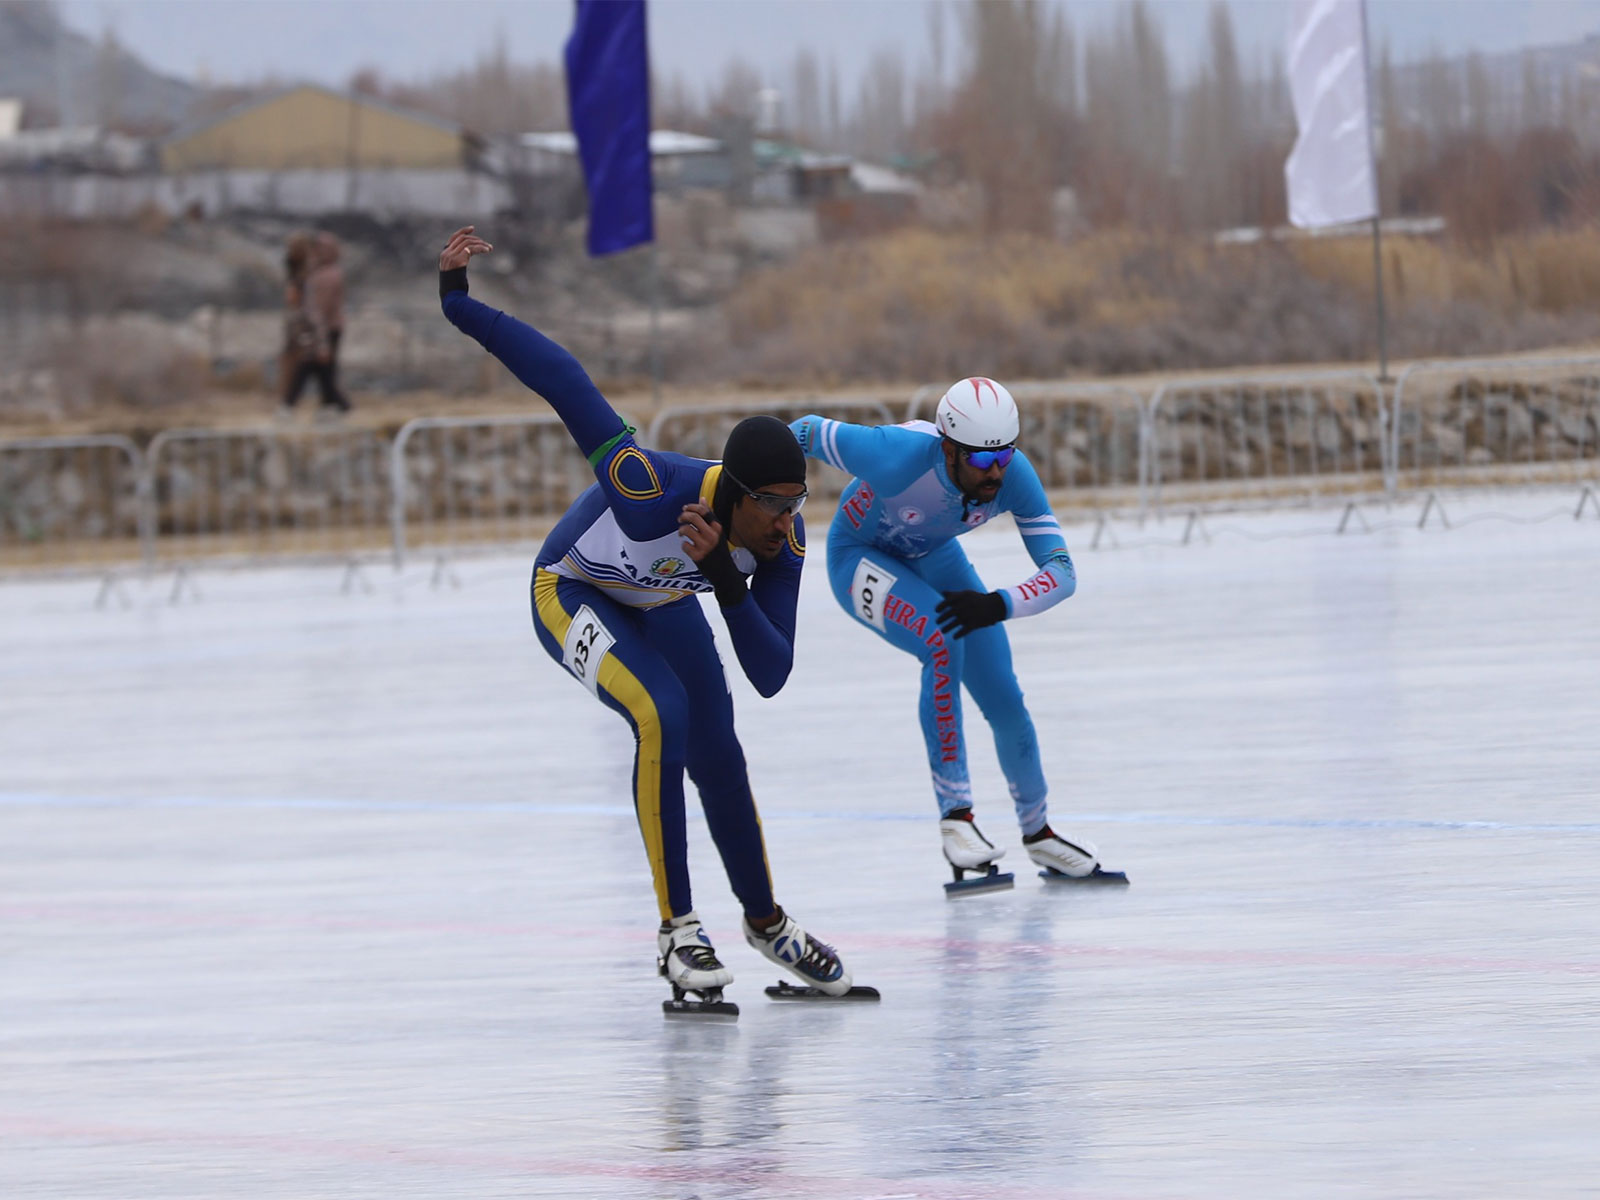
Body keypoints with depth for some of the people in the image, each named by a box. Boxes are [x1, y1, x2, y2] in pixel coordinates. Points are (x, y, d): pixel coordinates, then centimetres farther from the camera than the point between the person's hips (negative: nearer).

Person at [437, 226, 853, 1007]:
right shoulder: (654, 491, -43)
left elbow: (771, 677, -31)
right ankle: (677, 929, -20)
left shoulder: (781, 544, -28)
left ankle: (765, 920, 34)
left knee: (717, 756, 10)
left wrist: (725, 577, -46)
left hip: (660, 606, 6)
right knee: (662, 714, -27)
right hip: (573, 595, -5)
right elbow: (565, 383, -40)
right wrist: (460, 304, -42)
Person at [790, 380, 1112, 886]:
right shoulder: (900, 456, -40)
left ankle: (1037, 829, 26)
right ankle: (955, 816, -22)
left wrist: (999, 605, -45)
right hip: (860, 556, -5)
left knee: (1003, 700, 2)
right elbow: (810, 431, -26)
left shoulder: (1013, 475, -28)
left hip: (931, 555, 5)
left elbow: (1062, 572, -27)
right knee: (943, 644, -30)